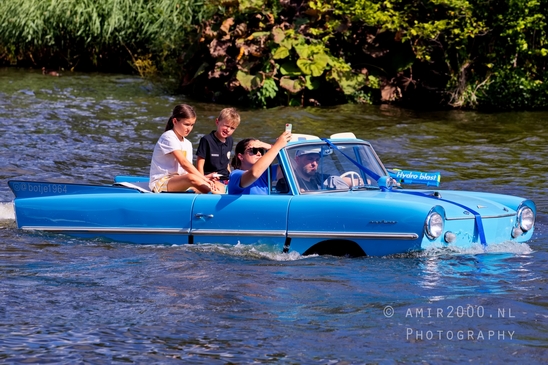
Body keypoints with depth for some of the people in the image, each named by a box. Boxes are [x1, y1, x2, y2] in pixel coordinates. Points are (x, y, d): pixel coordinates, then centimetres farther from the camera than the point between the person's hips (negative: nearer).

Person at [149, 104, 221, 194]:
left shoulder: (188, 144, 19)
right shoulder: (168, 137, -9)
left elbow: (188, 170, 10)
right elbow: (184, 163, -19)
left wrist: (204, 178, -11)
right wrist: (203, 179, -23)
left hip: (179, 182, 9)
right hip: (160, 183, -9)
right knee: (192, 179, -39)